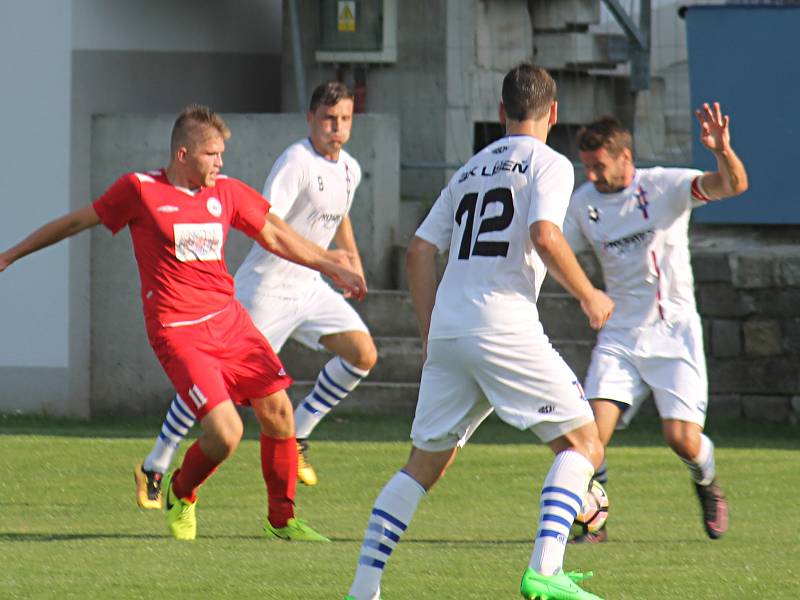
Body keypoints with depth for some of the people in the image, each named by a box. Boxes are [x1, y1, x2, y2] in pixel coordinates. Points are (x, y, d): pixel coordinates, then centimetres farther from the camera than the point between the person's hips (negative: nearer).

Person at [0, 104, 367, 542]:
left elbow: (275, 236, 22)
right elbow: (77, 222, 8)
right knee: (225, 432, -17)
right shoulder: (139, 190, -5)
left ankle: (281, 519, 17)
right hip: (177, 332, -6)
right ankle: (181, 494, 15)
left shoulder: (226, 192, 8)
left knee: (278, 411, -2)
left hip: (228, 318, 6)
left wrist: (331, 267, 22)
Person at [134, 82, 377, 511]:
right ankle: (154, 467, 7)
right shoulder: (296, 162, -19)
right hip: (266, 287, -8)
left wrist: (353, 259, 23)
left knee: (363, 354, -7)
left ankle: (297, 435, 7)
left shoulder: (349, 170, 7)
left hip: (308, 287, 8)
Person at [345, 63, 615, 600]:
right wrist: (589, 295, -1)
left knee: (424, 464, 15)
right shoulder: (549, 165, 3)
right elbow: (545, 237, -14)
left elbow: (420, 251, 21)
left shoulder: (470, 170, 23)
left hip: (446, 333, 7)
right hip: (504, 328, -7)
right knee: (583, 443, 0)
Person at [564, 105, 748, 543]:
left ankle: (708, 486, 24)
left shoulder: (665, 186, -9)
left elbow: (734, 185, -22)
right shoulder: (584, 203, 2)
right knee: (594, 429, -16)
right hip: (619, 336, 3)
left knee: (682, 438, -11)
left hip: (673, 332, -3)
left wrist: (723, 152, -43)